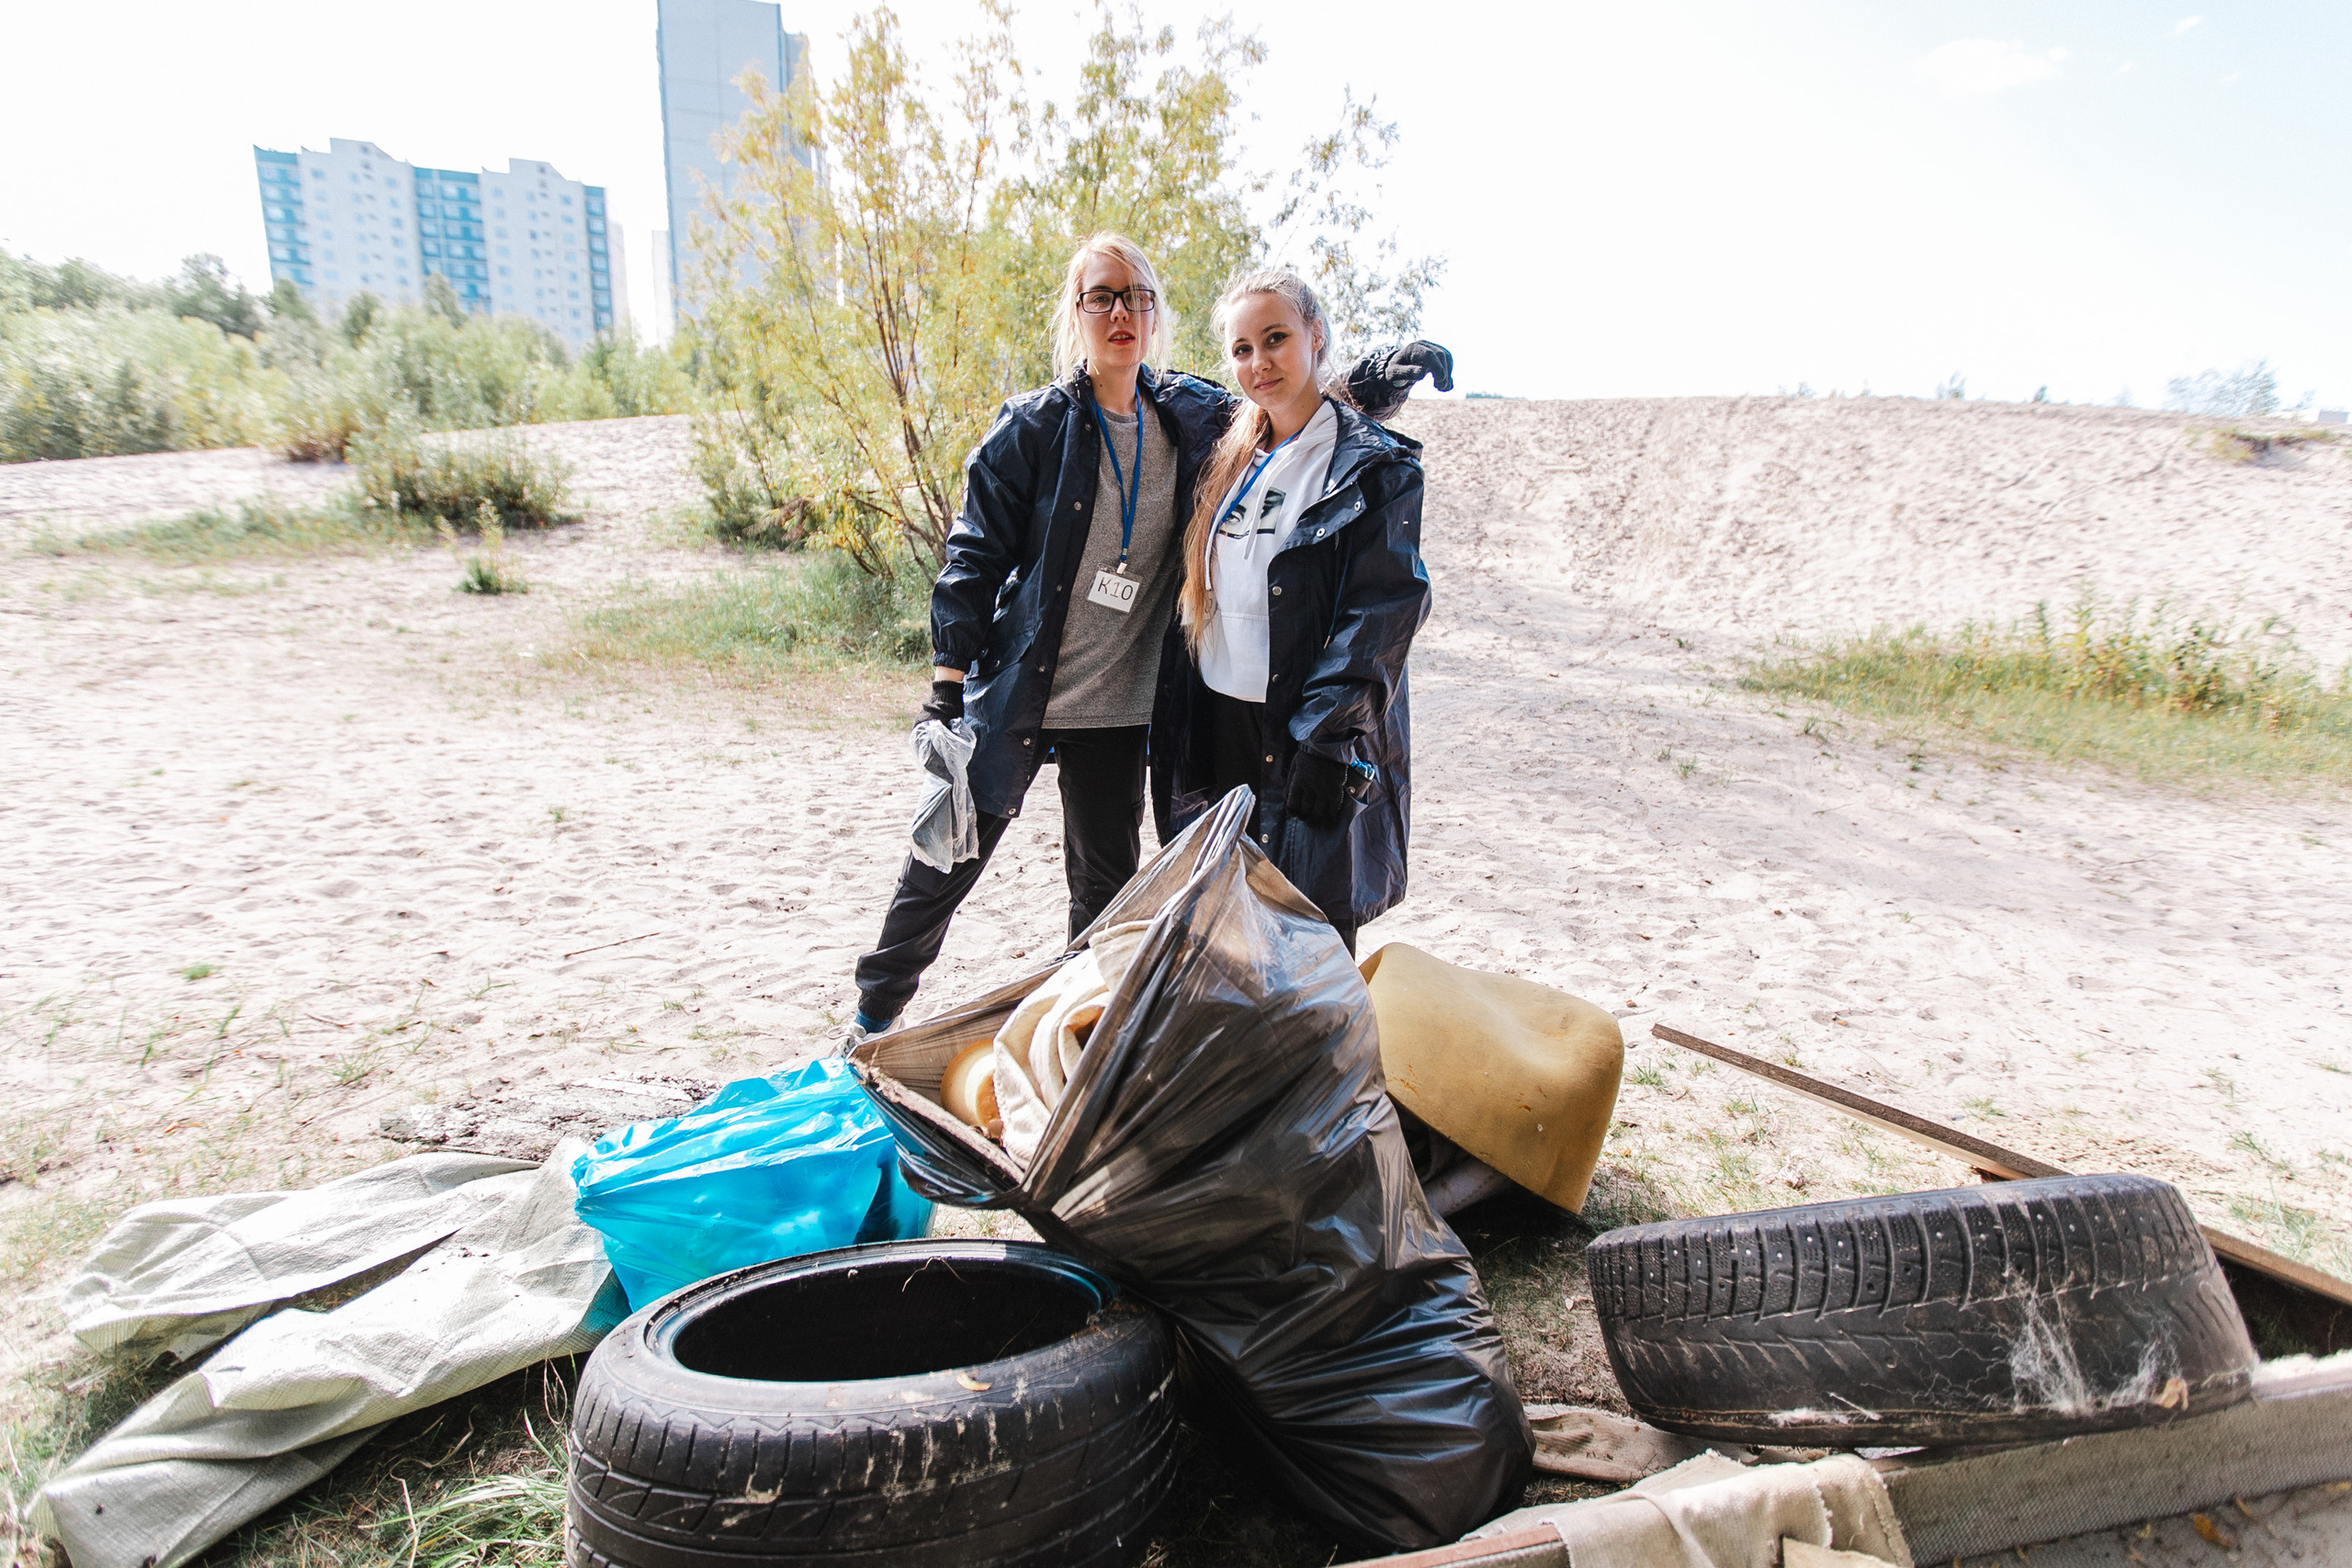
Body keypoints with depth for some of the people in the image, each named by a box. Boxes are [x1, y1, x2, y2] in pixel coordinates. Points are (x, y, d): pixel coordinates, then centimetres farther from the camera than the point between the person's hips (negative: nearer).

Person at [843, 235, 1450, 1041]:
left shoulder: (1190, 417, 3)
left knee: (1107, 886, 14)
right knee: (948, 860, 7)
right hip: (1016, 694, -3)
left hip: (1120, 704, 3)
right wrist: (948, 690, -12)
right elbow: (974, 559, -7)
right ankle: (875, 1012, 30)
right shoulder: (1033, 426, -7)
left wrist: (1370, 382, -5)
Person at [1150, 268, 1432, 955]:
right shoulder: (1230, 455, 13)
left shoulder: (1376, 467, -6)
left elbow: (1381, 615, -13)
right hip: (1215, 729, 6)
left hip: (1309, 741, -6)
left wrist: (1325, 738, -20)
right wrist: (1171, 717, 11)